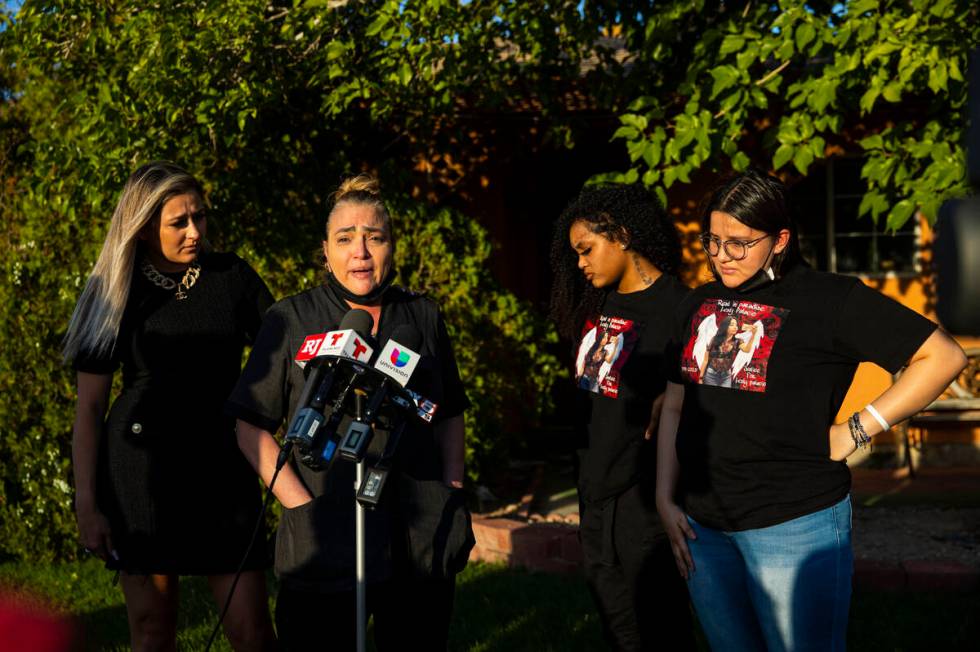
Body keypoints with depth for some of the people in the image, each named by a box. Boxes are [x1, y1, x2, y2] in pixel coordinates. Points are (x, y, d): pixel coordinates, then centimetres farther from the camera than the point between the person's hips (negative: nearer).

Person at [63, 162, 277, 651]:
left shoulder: (232, 278, 4)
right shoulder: (115, 294, 2)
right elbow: (89, 408, 3)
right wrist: (86, 503, -3)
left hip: (222, 468, 1)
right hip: (140, 468, 0)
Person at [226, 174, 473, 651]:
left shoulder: (423, 317, 10)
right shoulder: (290, 321, 1)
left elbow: (450, 415, 18)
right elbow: (252, 428, -1)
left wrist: (452, 496, 6)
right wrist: (300, 505, -10)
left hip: (422, 542, 3)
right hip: (326, 541, -3)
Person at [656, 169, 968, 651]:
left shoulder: (830, 298, -8)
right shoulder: (699, 306, 11)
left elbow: (943, 357, -10)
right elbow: (675, 408, 17)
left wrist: (856, 431, -11)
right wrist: (665, 500, 9)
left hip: (793, 522, -6)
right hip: (702, 522, 6)